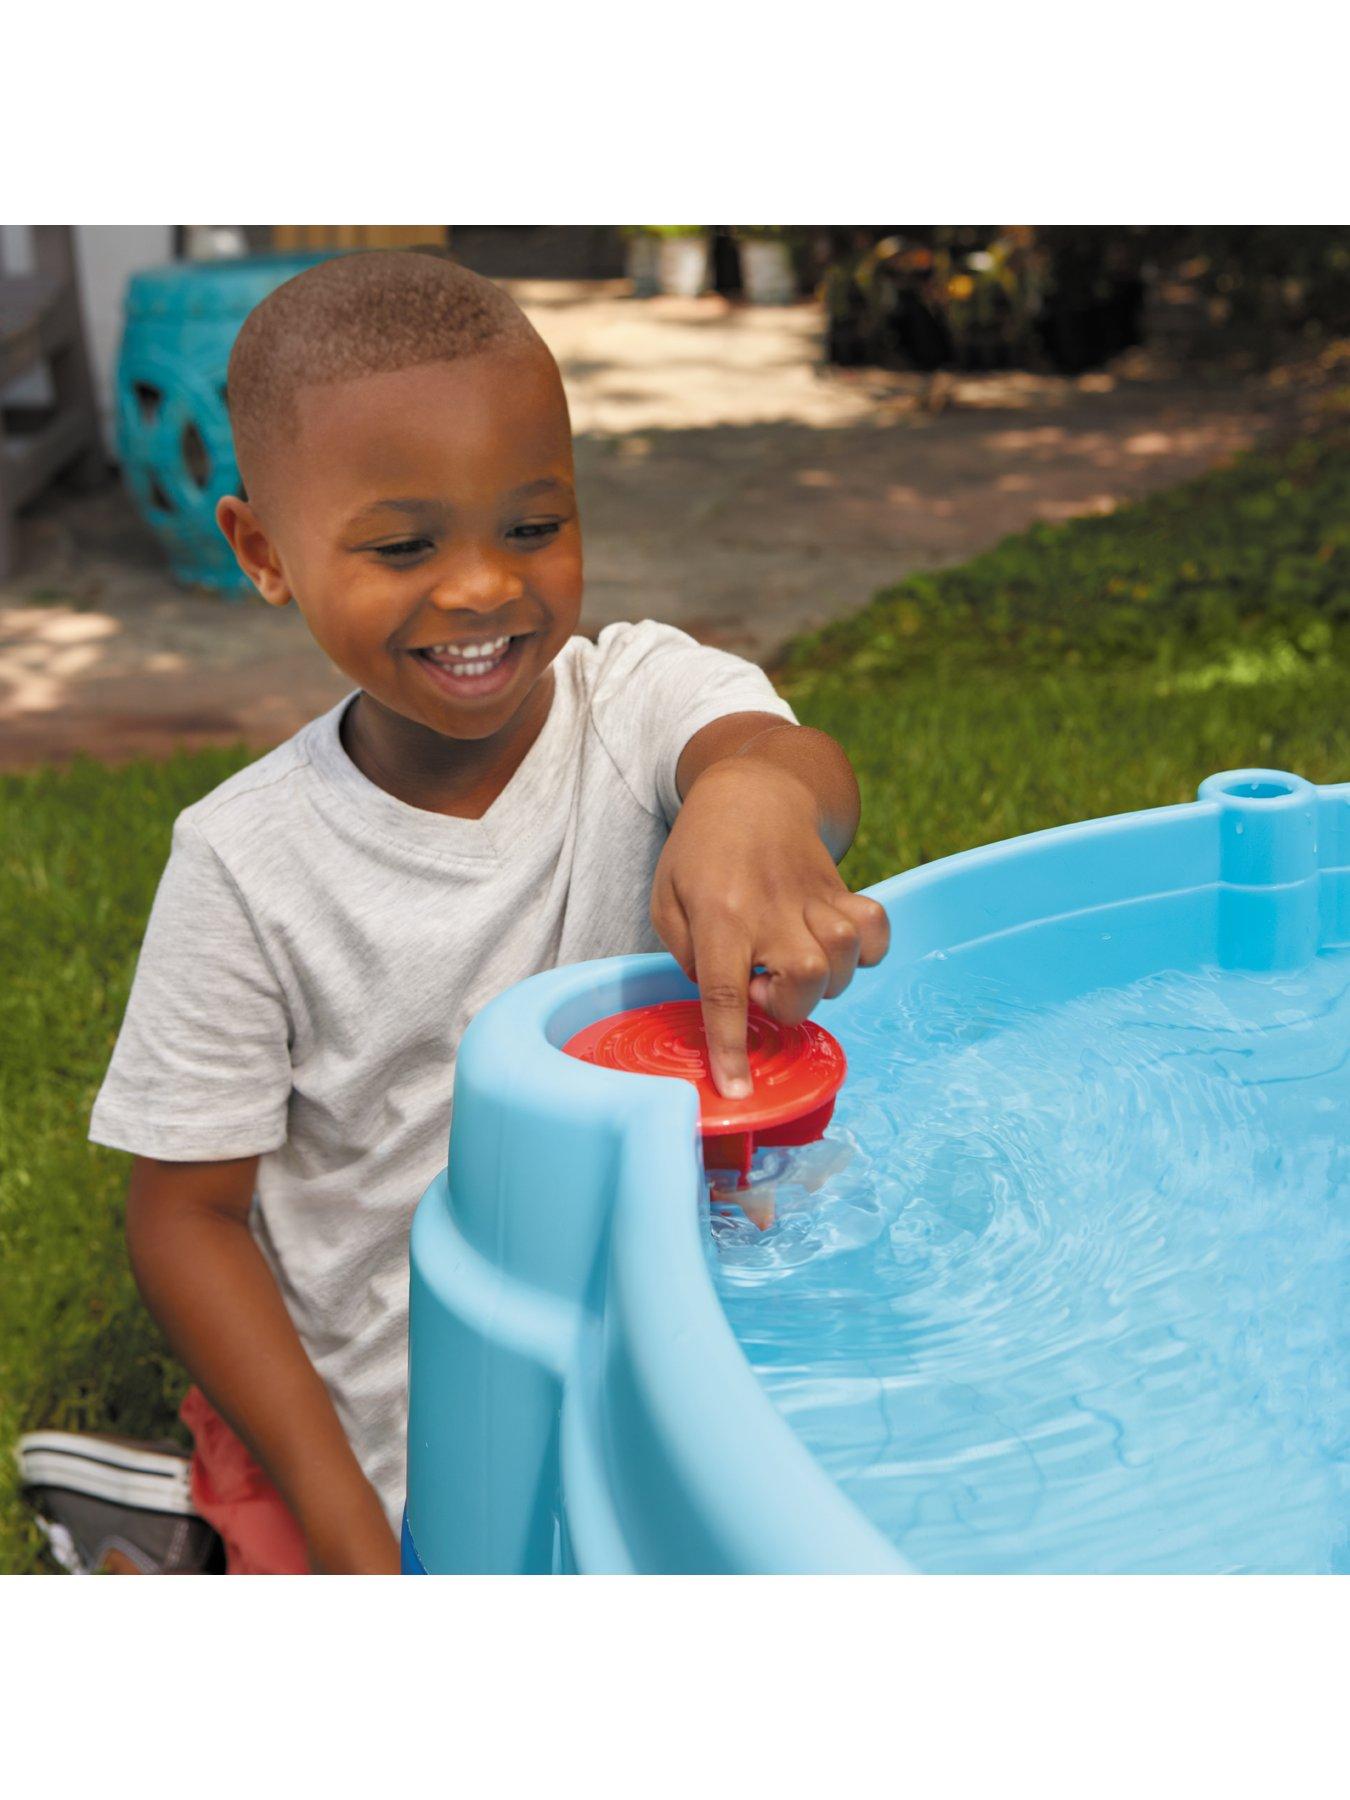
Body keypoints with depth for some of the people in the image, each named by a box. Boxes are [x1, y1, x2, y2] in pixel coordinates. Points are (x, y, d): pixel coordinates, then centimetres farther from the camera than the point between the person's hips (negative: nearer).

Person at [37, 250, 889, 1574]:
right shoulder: (248, 866, -16)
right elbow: (186, 1214, -9)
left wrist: (757, 794, -64)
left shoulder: (640, 697, -14)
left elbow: (771, 749, -38)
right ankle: (187, 1523, 24)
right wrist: (343, 1521, -16)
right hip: (365, 1419, -1)